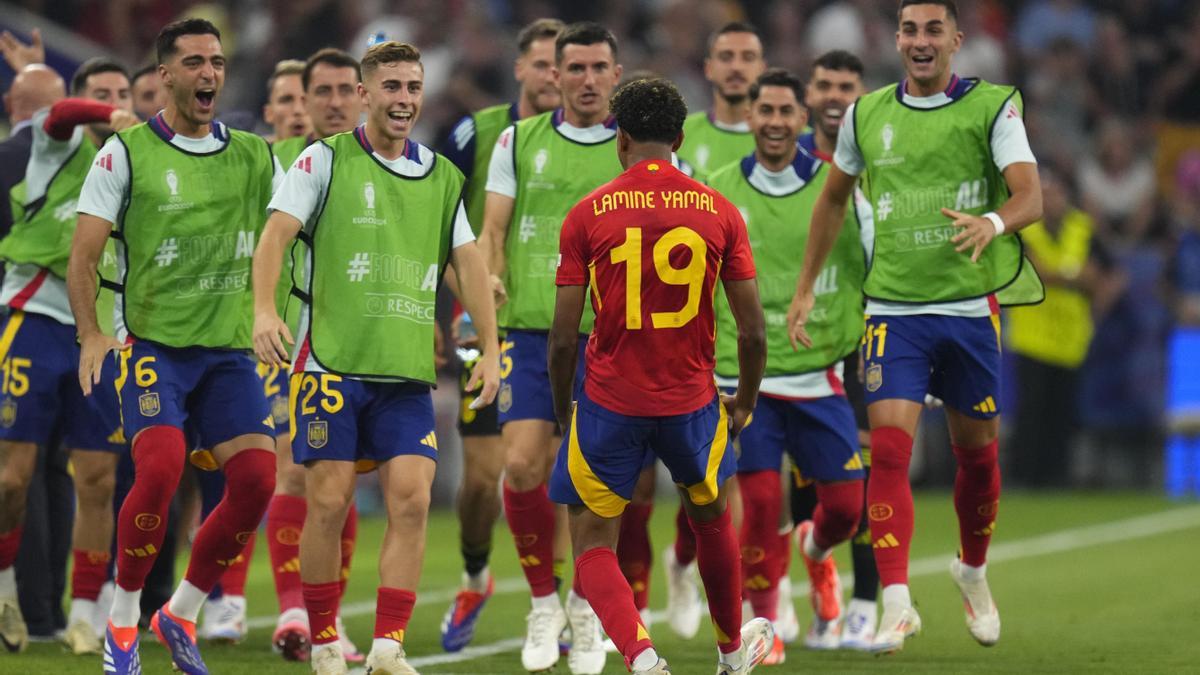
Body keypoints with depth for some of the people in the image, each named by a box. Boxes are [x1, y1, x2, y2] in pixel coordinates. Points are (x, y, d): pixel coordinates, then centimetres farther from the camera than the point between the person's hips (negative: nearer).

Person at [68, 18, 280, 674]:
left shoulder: (255, 156, 10)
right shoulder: (126, 152, -1)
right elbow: (82, 255, -2)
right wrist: (91, 333, -13)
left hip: (230, 349, 4)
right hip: (153, 344, -4)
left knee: (256, 479, -10)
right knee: (160, 469, -24)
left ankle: (181, 612, 10)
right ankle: (122, 618, -4)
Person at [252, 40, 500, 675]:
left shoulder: (441, 176, 13)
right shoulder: (326, 159, 1)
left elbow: (468, 261, 15)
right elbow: (276, 234, -8)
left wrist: (490, 348, 7)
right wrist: (265, 309, -23)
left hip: (408, 371, 3)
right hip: (331, 361, -3)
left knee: (411, 499, -9)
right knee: (329, 502, -4)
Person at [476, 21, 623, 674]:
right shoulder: (518, 142, 9)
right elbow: (492, 228, 6)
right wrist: (489, 278, -13)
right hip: (530, 329, 1)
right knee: (522, 466, -10)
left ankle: (585, 606, 17)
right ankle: (542, 601, 9)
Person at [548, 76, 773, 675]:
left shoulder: (586, 215, -6)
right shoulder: (720, 212, -1)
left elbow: (563, 338, -6)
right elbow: (753, 331, 0)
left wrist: (562, 410, 10)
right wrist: (746, 400, 18)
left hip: (610, 404, -2)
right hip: (691, 401, 3)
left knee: (592, 546, 6)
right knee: (711, 520, 28)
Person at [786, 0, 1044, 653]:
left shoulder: (993, 106, -3)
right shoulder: (867, 114, 6)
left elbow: (1029, 194, -15)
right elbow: (833, 199, 21)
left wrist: (993, 222, -38)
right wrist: (805, 289, 19)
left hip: (971, 306, -1)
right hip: (892, 309, 1)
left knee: (976, 453, 11)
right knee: (889, 448, -14)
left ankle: (973, 570, 38)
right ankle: (897, 602, -17)